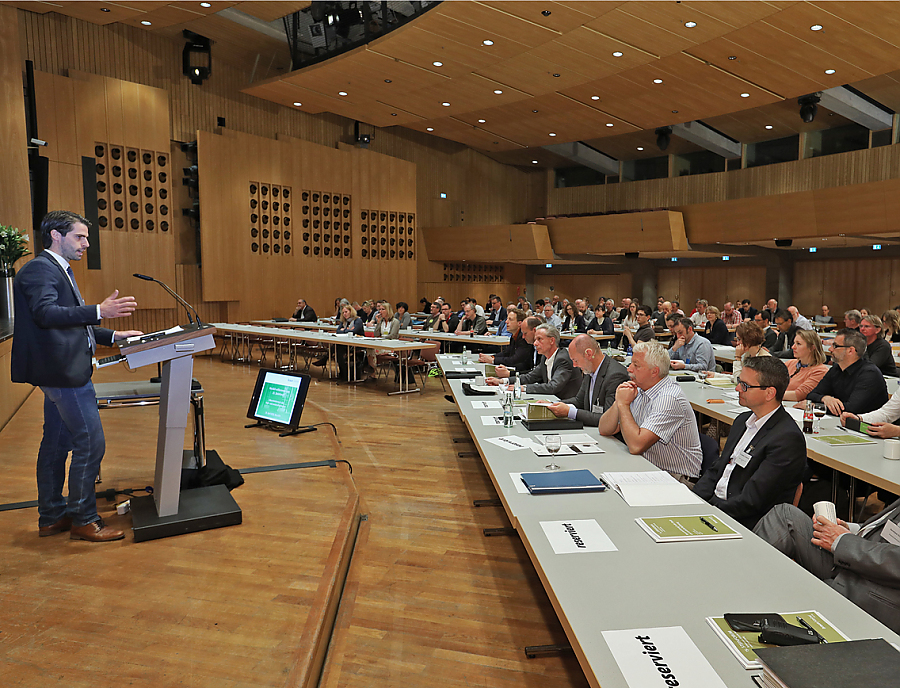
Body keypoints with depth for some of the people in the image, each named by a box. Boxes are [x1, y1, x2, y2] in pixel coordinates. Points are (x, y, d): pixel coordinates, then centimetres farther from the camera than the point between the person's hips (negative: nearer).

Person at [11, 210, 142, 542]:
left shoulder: (58, 270, 21)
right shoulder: (39, 269, -11)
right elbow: (45, 313, -27)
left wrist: (112, 335, 18)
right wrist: (99, 312, -36)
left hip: (60, 373, 11)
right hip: (64, 371, -11)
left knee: (57, 442, 15)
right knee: (90, 443, -7)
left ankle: (51, 517, 26)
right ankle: (83, 520, 4)